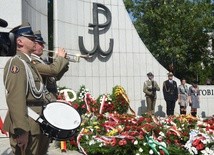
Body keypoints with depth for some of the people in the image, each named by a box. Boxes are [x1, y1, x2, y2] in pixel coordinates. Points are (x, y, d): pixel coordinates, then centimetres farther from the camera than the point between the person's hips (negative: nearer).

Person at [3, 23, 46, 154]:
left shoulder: (28, 63, 17)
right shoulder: (16, 63, -14)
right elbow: (15, 98, -24)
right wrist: (22, 130, -29)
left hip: (35, 126, 10)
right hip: (25, 128, -10)